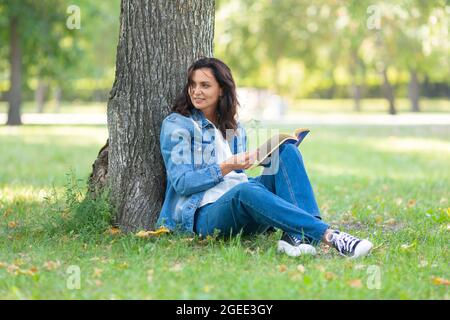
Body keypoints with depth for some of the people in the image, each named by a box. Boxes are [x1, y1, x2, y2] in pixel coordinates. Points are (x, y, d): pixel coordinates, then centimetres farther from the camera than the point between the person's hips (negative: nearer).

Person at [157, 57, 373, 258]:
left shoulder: (236, 129, 22)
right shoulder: (176, 124, 4)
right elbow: (181, 182, -5)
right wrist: (226, 167, -16)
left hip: (241, 211, 6)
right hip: (205, 214, -6)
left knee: (287, 151, -14)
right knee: (244, 190, -39)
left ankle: (297, 235, -37)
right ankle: (329, 236, -47)